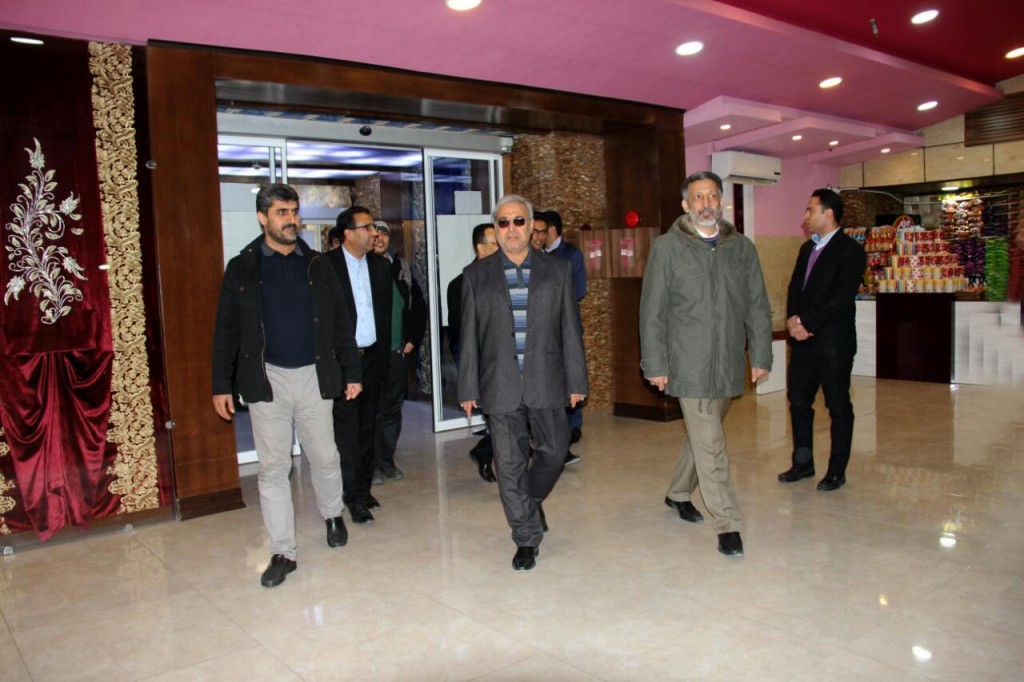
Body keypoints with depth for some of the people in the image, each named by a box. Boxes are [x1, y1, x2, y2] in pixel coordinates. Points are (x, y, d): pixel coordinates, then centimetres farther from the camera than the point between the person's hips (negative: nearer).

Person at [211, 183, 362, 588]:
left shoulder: (317, 266, 7)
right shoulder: (242, 268, 2)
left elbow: (339, 324, 8)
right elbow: (226, 332, 2)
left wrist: (351, 373, 3)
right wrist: (222, 384, -2)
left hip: (314, 377, 2)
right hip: (267, 380, -1)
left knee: (324, 457, 11)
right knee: (273, 468, 3)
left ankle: (332, 515, 39)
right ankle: (282, 553, 13)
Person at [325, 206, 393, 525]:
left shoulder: (381, 265, 8)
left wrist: (383, 352, 8)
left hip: (372, 357, 5)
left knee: (367, 427, 12)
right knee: (346, 427, -3)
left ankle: (364, 488, 23)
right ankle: (355, 496, 4)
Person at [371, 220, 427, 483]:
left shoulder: (402, 268, 10)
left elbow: (418, 306, 16)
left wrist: (413, 339, 8)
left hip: (398, 351, 4)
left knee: (393, 408, 9)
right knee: (372, 409, -2)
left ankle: (387, 460, 19)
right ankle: (373, 463, 7)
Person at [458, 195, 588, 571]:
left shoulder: (557, 269, 5)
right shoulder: (476, 274, 5)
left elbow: (570, 329, 5)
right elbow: (469, 336, 4)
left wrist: (576, 380, 2)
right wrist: (468, 388, 1)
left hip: (546, 381, 1)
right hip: (500, 385, 0)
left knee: (554, 451, 9)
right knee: (509, 464, 5)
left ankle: (531, 499, 39)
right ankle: (527, 538, 19)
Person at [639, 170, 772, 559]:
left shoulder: (741, 248, 9)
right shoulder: (667, 248, -2)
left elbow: (757, 307, 12)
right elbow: (652, 311, -3)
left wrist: (761, 355, 6)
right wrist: (655, 365, -7)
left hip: (728, 364, 4)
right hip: (689, 364, -4)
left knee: (702, 435, 16)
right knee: (710, 443, -6)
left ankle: (679, 493, 37)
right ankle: (728, 524, 3)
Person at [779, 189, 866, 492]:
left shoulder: (850, 250, -8)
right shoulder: (807, 248, 16)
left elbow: (841, 298, -17)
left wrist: (806, 322, -15)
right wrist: (793, 319, -4)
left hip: (833, 341, -7)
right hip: (803, 340, 7)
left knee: (838, 407, 4)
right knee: (798, 402, 11)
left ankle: (837, 471, 14)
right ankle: (803, 463, 25)